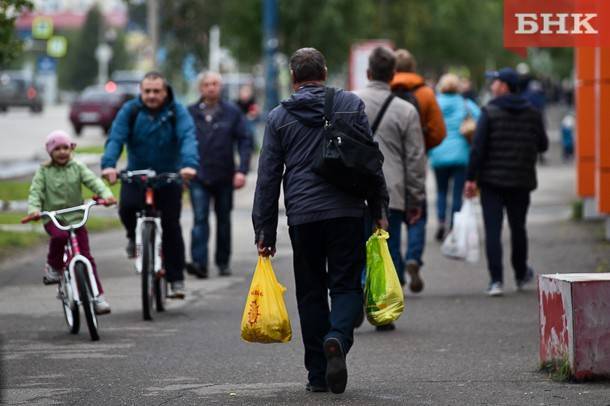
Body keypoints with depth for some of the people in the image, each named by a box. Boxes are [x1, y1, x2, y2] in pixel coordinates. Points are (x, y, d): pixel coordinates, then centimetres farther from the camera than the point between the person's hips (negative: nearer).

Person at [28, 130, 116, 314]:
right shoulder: (44, 171, 0)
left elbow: (93, 181, -10)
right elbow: (35, 191, -7)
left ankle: (98, 296, 1)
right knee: (59, 236, -36)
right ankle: (53, 267, -9)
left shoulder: (78, 167, 2)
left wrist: (106, 194, -29)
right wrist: (34, 209, -28)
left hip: (75, 217, 1)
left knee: (86, 257, -3)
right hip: (53, 218, -1)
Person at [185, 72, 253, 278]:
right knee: (200, 219, -12)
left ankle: (223, 263, 22)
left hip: (224, 176, 1)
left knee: (224, 220, 11)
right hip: (198, 176, -1)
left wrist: (242, 170, -10)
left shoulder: (232, 112, 2)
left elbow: (245, 141, 0)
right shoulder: (190, 113, 2)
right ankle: (199, 263, -19)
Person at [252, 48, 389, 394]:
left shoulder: (279, 117, 6)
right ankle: (338, 338, -25)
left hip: (302, 216, 1)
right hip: (347, 211, -1)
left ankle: (318, 374, 8)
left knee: (311, 292, 9)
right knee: (346, 285, 6)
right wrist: (380, 209, 10)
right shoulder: (352, 105, 5)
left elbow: (268, 178, 5)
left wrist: (265, 230, 9)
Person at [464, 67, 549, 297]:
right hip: (521, 181, 4)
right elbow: (543, 145, 8)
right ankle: (521, 275, 34)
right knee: (518, 228, 19)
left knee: (493, 230, -4)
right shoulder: (532, 113, 3)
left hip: (492, 181, -4)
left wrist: (471, 178, -11)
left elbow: (478, 147, -14)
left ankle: (496, 280, -12)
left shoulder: (490, 112, -9)